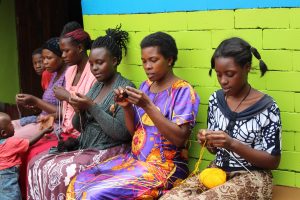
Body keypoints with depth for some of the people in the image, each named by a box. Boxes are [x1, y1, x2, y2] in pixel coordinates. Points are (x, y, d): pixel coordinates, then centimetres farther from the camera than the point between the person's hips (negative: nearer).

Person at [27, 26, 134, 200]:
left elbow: (121, 133, -20)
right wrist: (80, 110, -7)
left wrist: (92, 107, -20)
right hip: (85, 149, 8)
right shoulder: (97, 85, 13)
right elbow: (78, 126, 15)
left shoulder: (125, 88, -10)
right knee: (38, 164, -10)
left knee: (60, 172, -25)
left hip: (109, 152, -8)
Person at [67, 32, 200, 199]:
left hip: (164, 167, -7)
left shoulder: (183, 91, -10)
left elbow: (180, 138, -19)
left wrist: (148, 106, -23)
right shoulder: (146, 86, 11)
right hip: (135, 159, 7)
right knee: (78, 184, -9)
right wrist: (127, 107, -5)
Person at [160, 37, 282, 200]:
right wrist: (207, 142, -10)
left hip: (250, 178, -5)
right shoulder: (215, 99, 5)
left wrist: (233, 144, -23)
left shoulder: (267, 108, -11)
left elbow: (273, 161, -10)